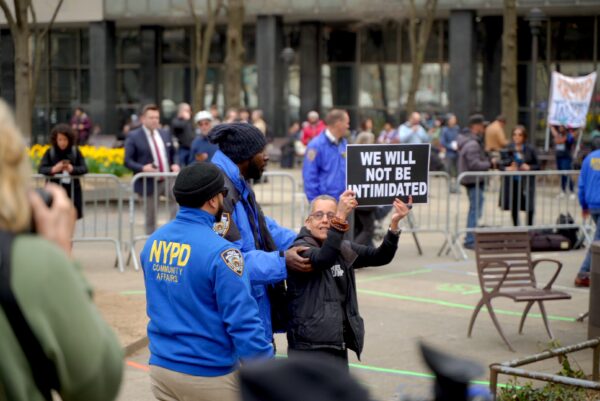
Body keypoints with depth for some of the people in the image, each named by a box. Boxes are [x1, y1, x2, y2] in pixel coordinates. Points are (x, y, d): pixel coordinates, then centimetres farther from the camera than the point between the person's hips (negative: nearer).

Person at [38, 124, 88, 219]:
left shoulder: (75, 151, -2)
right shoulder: (50, 152, -3)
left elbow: (84, 168, -7)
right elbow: (41, 169, -9)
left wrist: (72, 169, -27)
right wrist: (53, 169, -29)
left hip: (72, 191, 1)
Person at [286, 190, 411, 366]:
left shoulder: (344, 250, 12)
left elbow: (380, 256, 2)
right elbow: (322, 259, -30)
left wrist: (394, 224, -14)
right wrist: (341, 218, -39)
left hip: (338, 345, 7)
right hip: (310, 347, -7)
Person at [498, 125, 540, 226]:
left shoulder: (530, 150, -1)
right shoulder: (507, 150, 0)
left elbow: (537, 166, 4)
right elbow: (500, 164, 5)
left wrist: (529, 167, -16)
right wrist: (506, 168, -15)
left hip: (526, 183, -1)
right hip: (512, 182, 1)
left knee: (529, 207, -3)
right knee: (513, 207, 10)